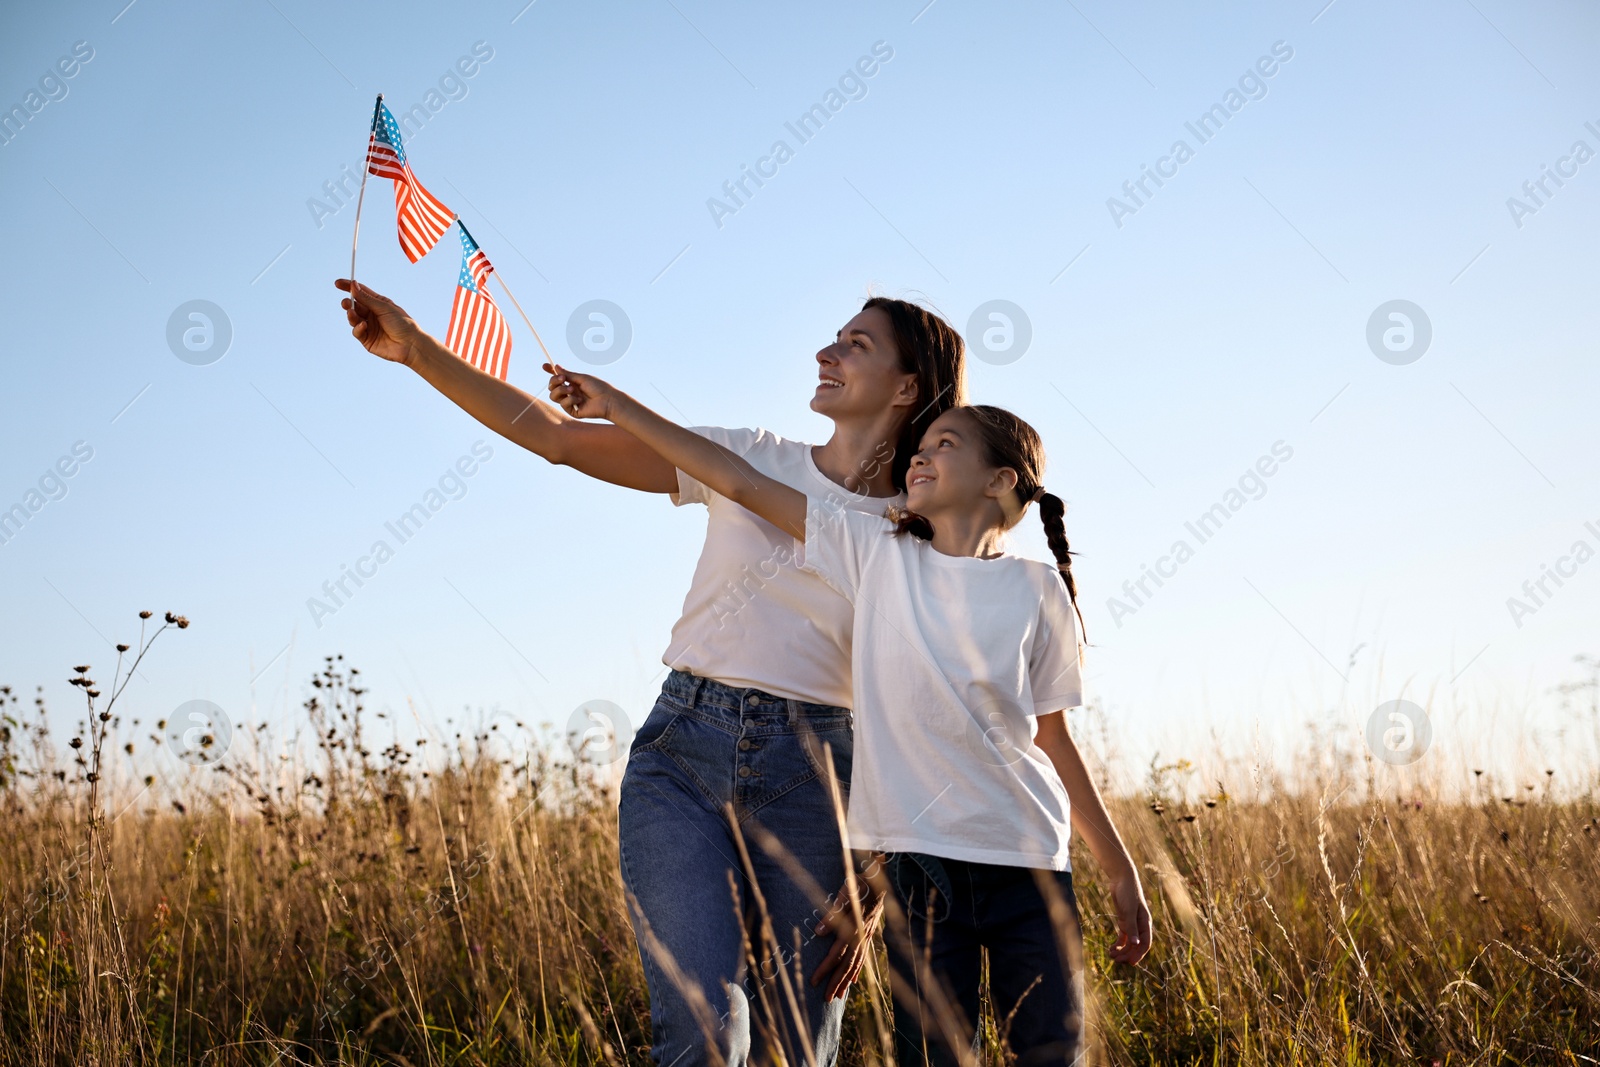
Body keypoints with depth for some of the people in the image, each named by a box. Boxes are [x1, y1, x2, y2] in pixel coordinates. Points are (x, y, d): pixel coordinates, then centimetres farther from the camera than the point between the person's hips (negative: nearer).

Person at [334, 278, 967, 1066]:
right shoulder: (748, 462, 7)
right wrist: (418, 350, -2)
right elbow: (555, 436, 5)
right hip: (682, 754, 0)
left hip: (811, 776, 0)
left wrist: (875, 893, -4)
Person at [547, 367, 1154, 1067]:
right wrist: (616, 405, 6)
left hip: (1030, 861, 0)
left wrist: (1122, 872, 10)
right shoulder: (878, 554, 6)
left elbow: (1053, 739, 9)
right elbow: (743, 483, 6)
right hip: (920, 857, 0)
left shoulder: (1037, 589, 4)